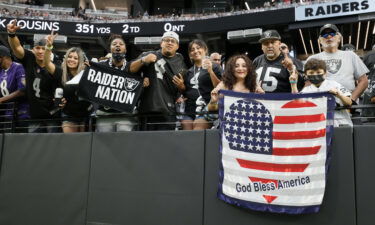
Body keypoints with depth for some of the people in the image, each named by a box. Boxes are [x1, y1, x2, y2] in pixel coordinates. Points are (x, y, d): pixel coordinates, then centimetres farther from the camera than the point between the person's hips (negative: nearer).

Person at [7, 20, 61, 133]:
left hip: (52, 116, -3)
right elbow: (16, 47, -16)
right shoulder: (29, 60, 0)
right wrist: (11, 33, -33)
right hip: (34, 116, 3)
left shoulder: (55, 69, -9)